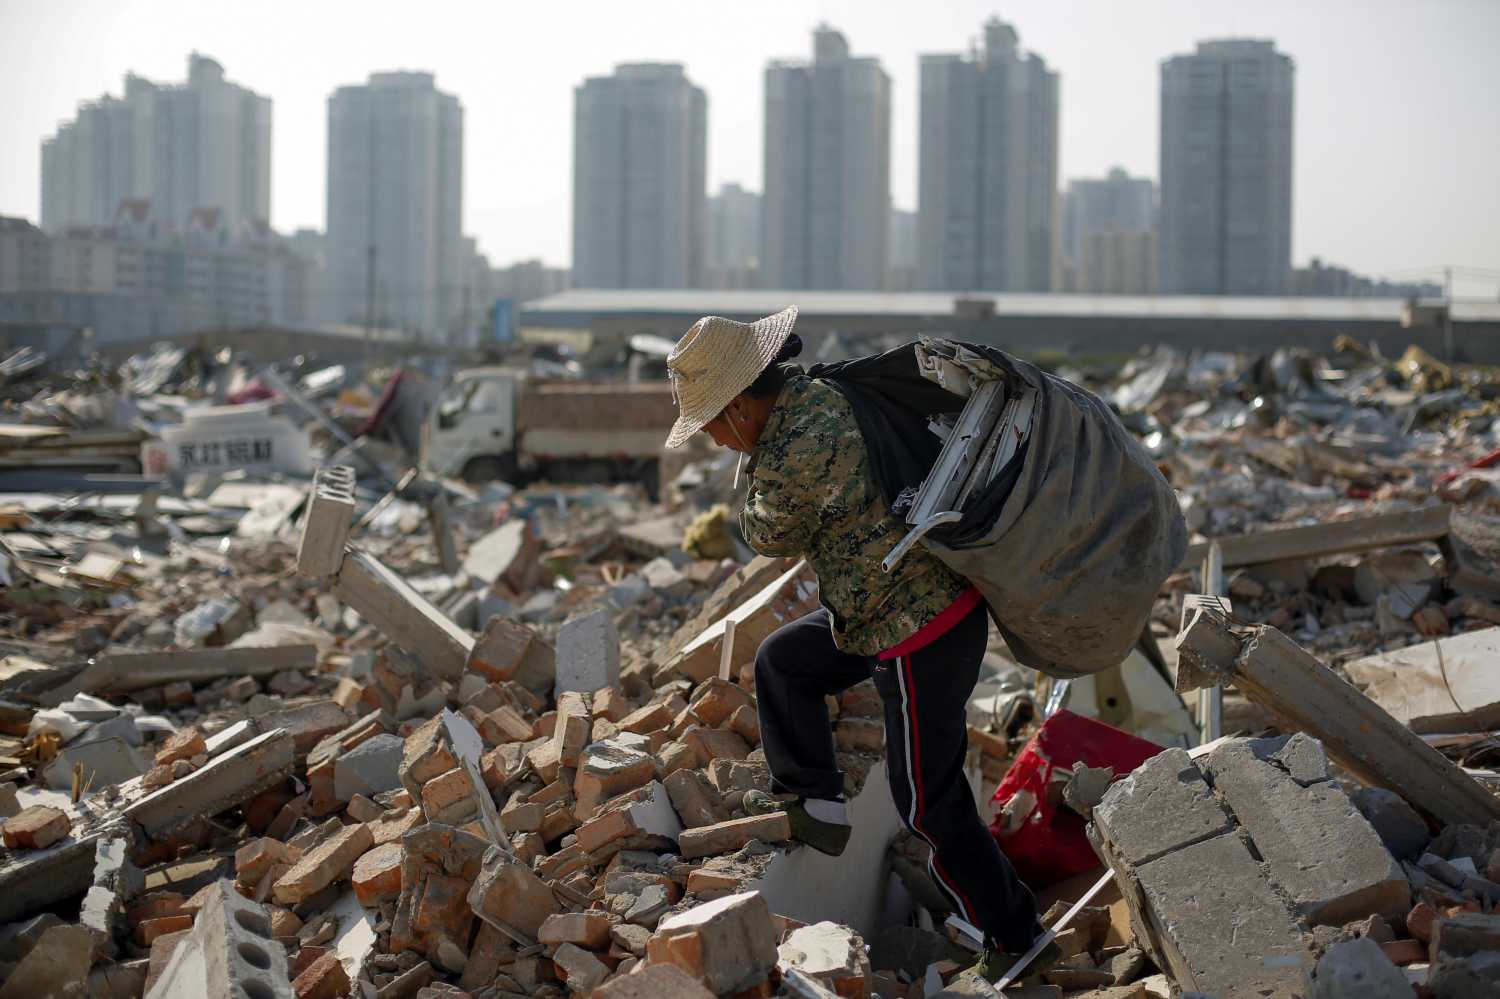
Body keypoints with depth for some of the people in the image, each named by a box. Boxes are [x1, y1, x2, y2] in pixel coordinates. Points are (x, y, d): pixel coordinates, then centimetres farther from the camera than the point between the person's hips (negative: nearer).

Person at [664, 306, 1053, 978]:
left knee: (929, 801, 3)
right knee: (781, 660, 23)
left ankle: (1012, 936, 16)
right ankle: (814, 802, 30)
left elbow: (769, 535, -6)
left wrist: (754, 461, 1)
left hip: (920, 632, -10)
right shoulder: (820, 394, 3)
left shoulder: (792, 455, -25)